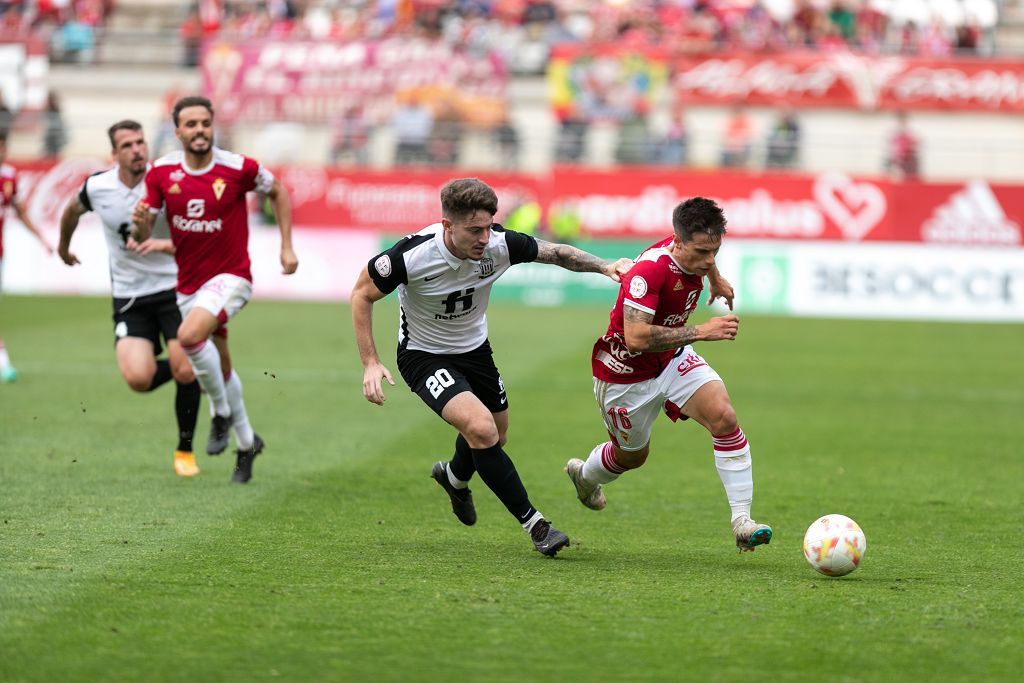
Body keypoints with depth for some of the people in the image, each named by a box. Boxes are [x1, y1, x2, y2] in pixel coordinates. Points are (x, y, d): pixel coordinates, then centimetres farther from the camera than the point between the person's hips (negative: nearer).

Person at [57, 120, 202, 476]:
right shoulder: (96, 187, -6)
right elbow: (72, 210, 19)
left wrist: (163, 244, -31)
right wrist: (64, 246, 35)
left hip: (173, 289, -2)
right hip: (129, 297, 2)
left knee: (185, 372, -13)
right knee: (138, 378, -17)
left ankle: (185, 450, 11)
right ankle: (181, 369, 20)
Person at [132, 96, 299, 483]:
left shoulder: (238, 168, -14)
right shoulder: (162, 173, -7)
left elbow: (277, 192, 6)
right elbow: (142, 238, -3)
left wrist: (287, 247, 2)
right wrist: (141, 223, -27)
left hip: (230, 276, -5)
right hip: (188, 282, 5)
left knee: (189, 336, -30)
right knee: (220, 366, 16)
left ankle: (223, 413, -8)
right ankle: (246, 442, 35)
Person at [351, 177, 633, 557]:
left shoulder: (499, 245, -22)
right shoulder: (412, 255, -32)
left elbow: (554, 253, -4)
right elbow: (362, 294, -16)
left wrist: (604, 266, -19)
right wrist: (370, 364, -20)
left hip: (474, 349, 5)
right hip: (424, 354, -5)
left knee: (493, 437, 19)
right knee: (481, 427, -25)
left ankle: (454, 476, 56)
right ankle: (534, 525, -14)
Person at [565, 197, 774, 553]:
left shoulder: (694, 254, -13)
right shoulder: (649, 270, -37)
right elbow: (636, 337, -44)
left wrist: (716, 278, 30)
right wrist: (700, 331, -43)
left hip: (672, 359, 6)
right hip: (626, 373, -6)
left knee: (724, 417, -19)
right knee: (633, 455, 18)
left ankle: (741, 521, -18)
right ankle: (584, 474, 55)